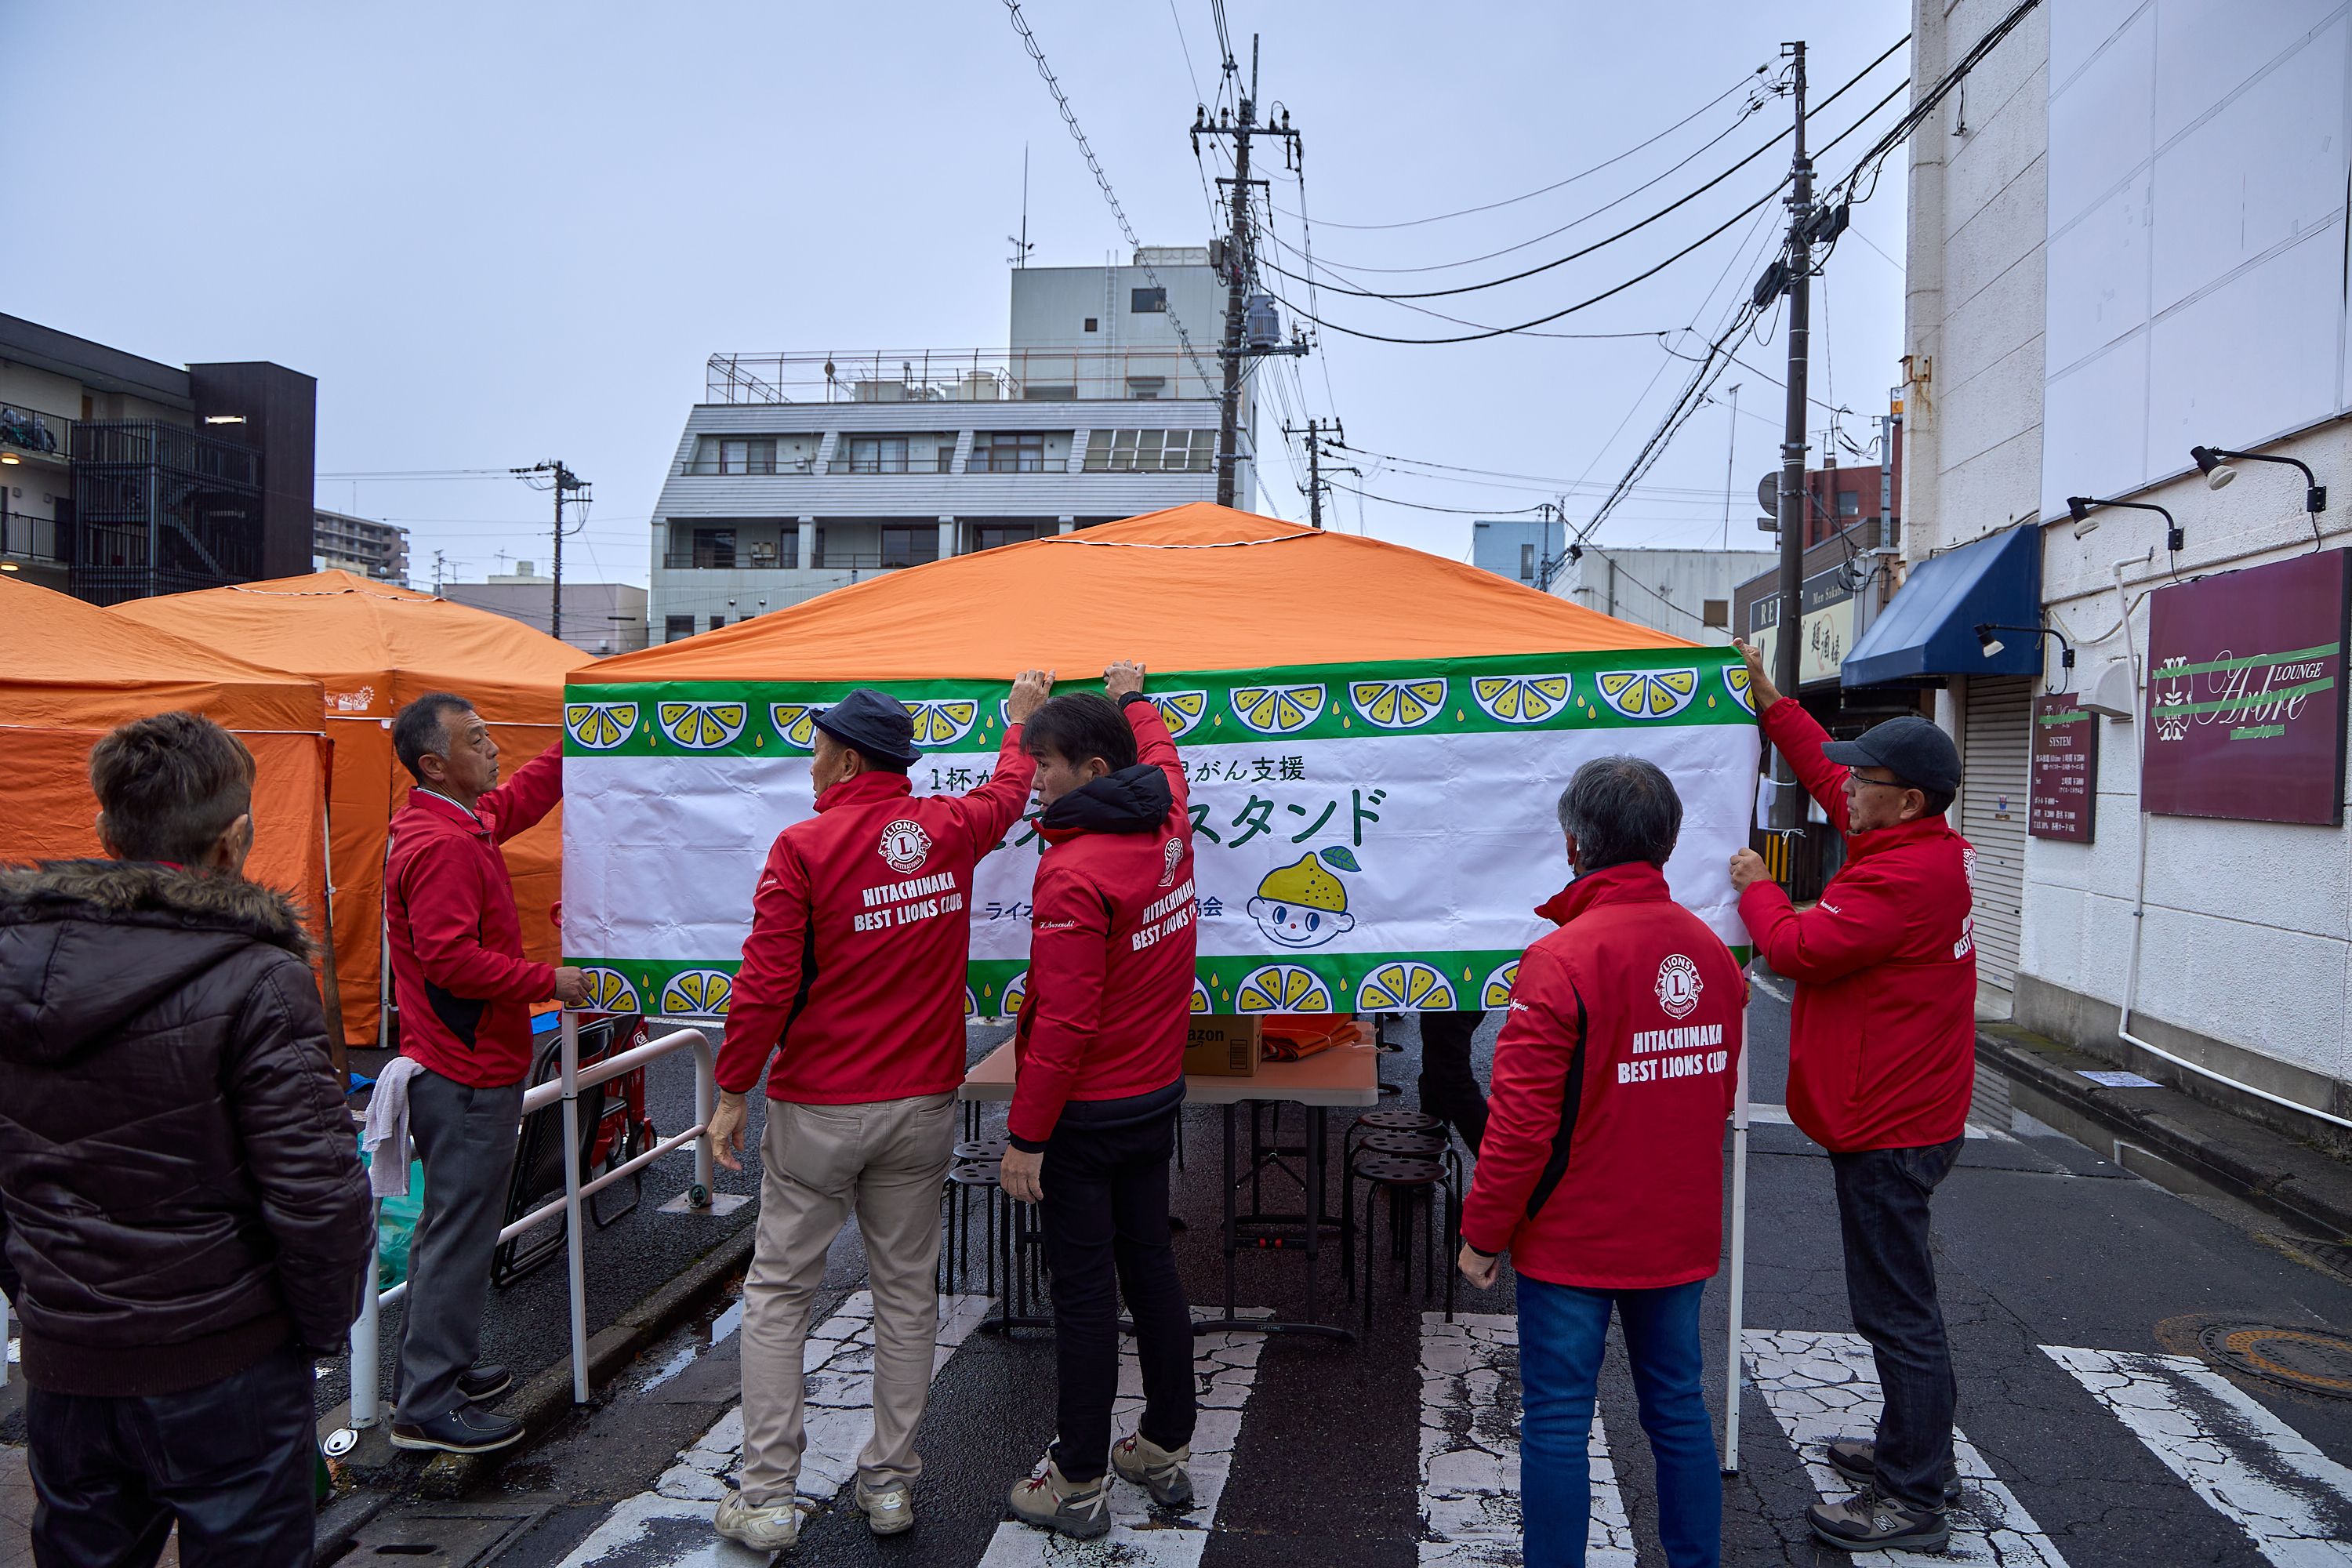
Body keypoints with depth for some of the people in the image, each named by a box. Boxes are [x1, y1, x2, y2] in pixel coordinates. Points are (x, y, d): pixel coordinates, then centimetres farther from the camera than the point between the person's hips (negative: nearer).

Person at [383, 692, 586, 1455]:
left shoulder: (465, 820, 10)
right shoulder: (442, 845, -22)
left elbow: (522, 795, 29)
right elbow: (452, 959, -28)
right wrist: (548, 980, -19)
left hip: (459, 1067, 11)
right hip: (469, 1074, -11)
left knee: (452, 1221, 20)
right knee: (460, 1230, -2)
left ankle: (432, 1365, 34)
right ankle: (428, 1406, 9)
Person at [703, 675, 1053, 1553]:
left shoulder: (804, 846, -12)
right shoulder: (952, 830, 0)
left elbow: (765, 983, -14)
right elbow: (1009, 791, 23)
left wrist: (732, 1093, -3)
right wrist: (1023, 716, 41)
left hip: (818, 1109, -3)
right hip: (922, 1105, 4)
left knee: (777, 1292, 10)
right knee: (907, 1290, 13)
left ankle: (767, 1498, 15)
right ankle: (890, 1481, 23)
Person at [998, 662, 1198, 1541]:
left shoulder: (1074, 873, -23)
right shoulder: (1168, 825, -1)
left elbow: (1064, 1022, -24)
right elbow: (1160, 753, 25)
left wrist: (1025, 1136, -17)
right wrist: (1132, 699, 42)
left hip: (1086, 1113, -8)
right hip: (1159, 1093, 8)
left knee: (1084, 1289, 3)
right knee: (1150, 1264, 17)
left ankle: (1077, 1486, 17)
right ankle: (1167, 1451, 30)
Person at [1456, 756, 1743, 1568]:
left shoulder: (1560, 959, -21)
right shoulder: (1711, 950, 0)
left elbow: (1522, 1120, -20)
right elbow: (1718, 1092, 13)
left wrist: (1483, 1232, -8)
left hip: (1574, 1238, -6)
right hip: (1681, 1233, 6)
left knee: (1556, 1419, 6)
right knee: (1678, 1407, 18)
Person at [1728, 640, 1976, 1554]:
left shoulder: (1902, 878, -24)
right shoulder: (1925, 850, 7)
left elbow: (1797, 946, -22)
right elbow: (1826, 772, 18)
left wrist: (1754, 887, -4)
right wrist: (1770, 703, 18)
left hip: (1889, 1132, -11)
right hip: (1903, 1114, 11)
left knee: (1897, 1310, -1)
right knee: (1899, 1301, 22)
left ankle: (1914, 1502, 9)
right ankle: (1916, 1450, 37)